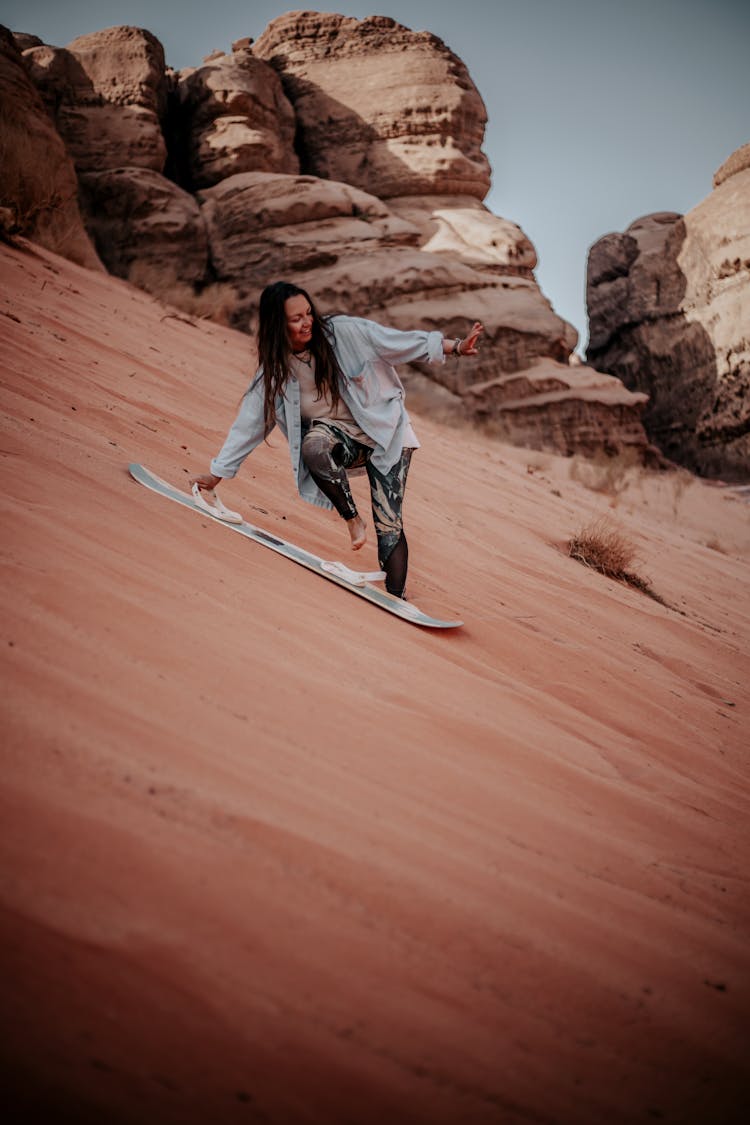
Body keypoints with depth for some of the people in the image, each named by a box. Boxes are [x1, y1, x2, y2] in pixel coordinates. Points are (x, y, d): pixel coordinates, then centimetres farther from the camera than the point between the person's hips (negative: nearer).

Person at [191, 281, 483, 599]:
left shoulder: (343, 332, -13)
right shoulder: (274, 369, -5)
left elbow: (400, 342, -11)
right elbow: (250, 422, 0)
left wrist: (455, 347, -18)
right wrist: (217, 473, 1)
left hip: (386, 432, -1)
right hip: (340, 437, 2)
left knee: (389, 526, -12)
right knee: (314, 444, -36)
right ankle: (353, 520, -17)